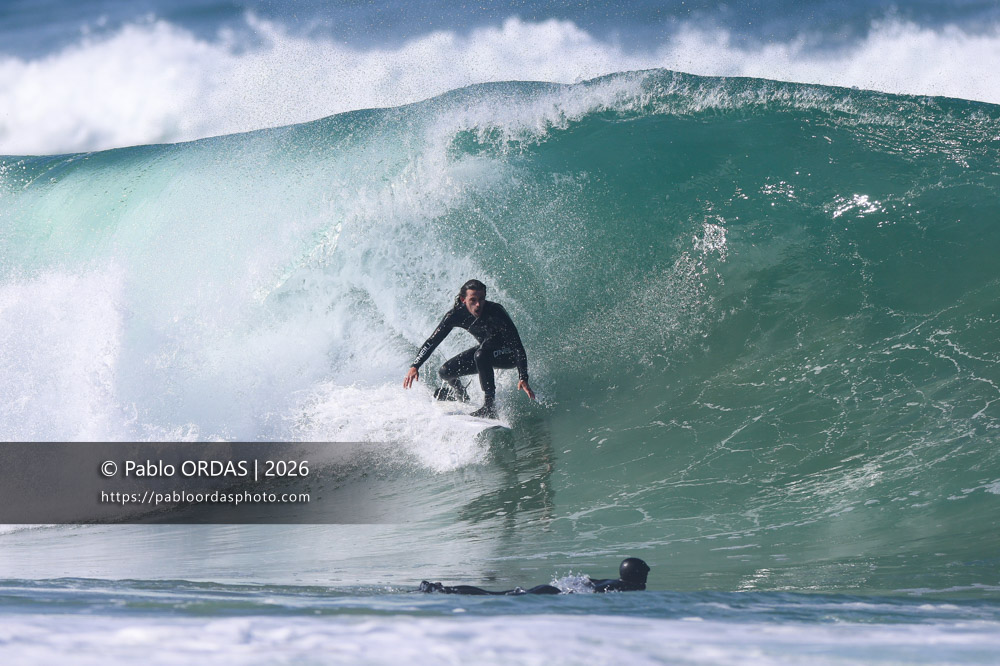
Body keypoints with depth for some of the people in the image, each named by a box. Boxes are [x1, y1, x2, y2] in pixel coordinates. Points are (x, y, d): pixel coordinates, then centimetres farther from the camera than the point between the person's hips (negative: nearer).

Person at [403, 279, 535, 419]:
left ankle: (489, 407, -32)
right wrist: (415, 366, -22)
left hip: (509, 355, -6)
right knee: (446, 372, -2)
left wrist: (523, 378, -45)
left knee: (481, 355, -36)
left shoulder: (495, 312, -33)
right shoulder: (457, 314, -20)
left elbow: (517, 345, -35)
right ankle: (461, 396, 34)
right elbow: (433, 340, -12)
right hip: (485, 351, 6)